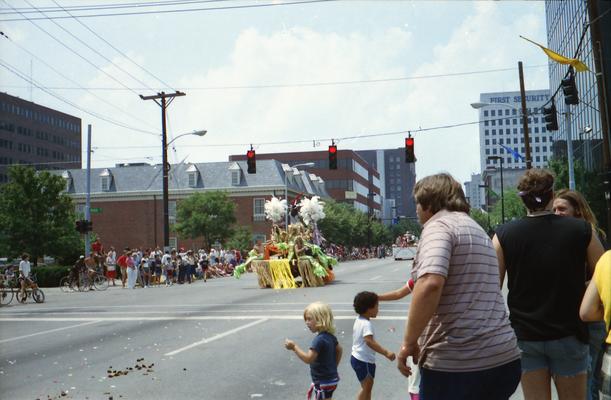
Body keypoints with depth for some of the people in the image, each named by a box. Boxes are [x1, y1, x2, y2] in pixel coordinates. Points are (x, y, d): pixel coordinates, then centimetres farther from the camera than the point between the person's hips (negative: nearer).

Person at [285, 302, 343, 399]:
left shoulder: (319, 339, -25)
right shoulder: (330, 336, 4)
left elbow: (308, 359, -30)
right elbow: (339, 350, 19)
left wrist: (294, 347, -24)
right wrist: (333, 367, 22)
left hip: (323, 382, -10)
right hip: (331, 378, 10)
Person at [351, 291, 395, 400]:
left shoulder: (359, 320, 6)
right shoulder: (366, 324, -25)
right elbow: (369, 341, -39)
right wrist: (386, 353, -43)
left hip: (357, 358, 10)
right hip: (364, 361, -10)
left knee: (368, 386, 20)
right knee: (366, 387, -1)